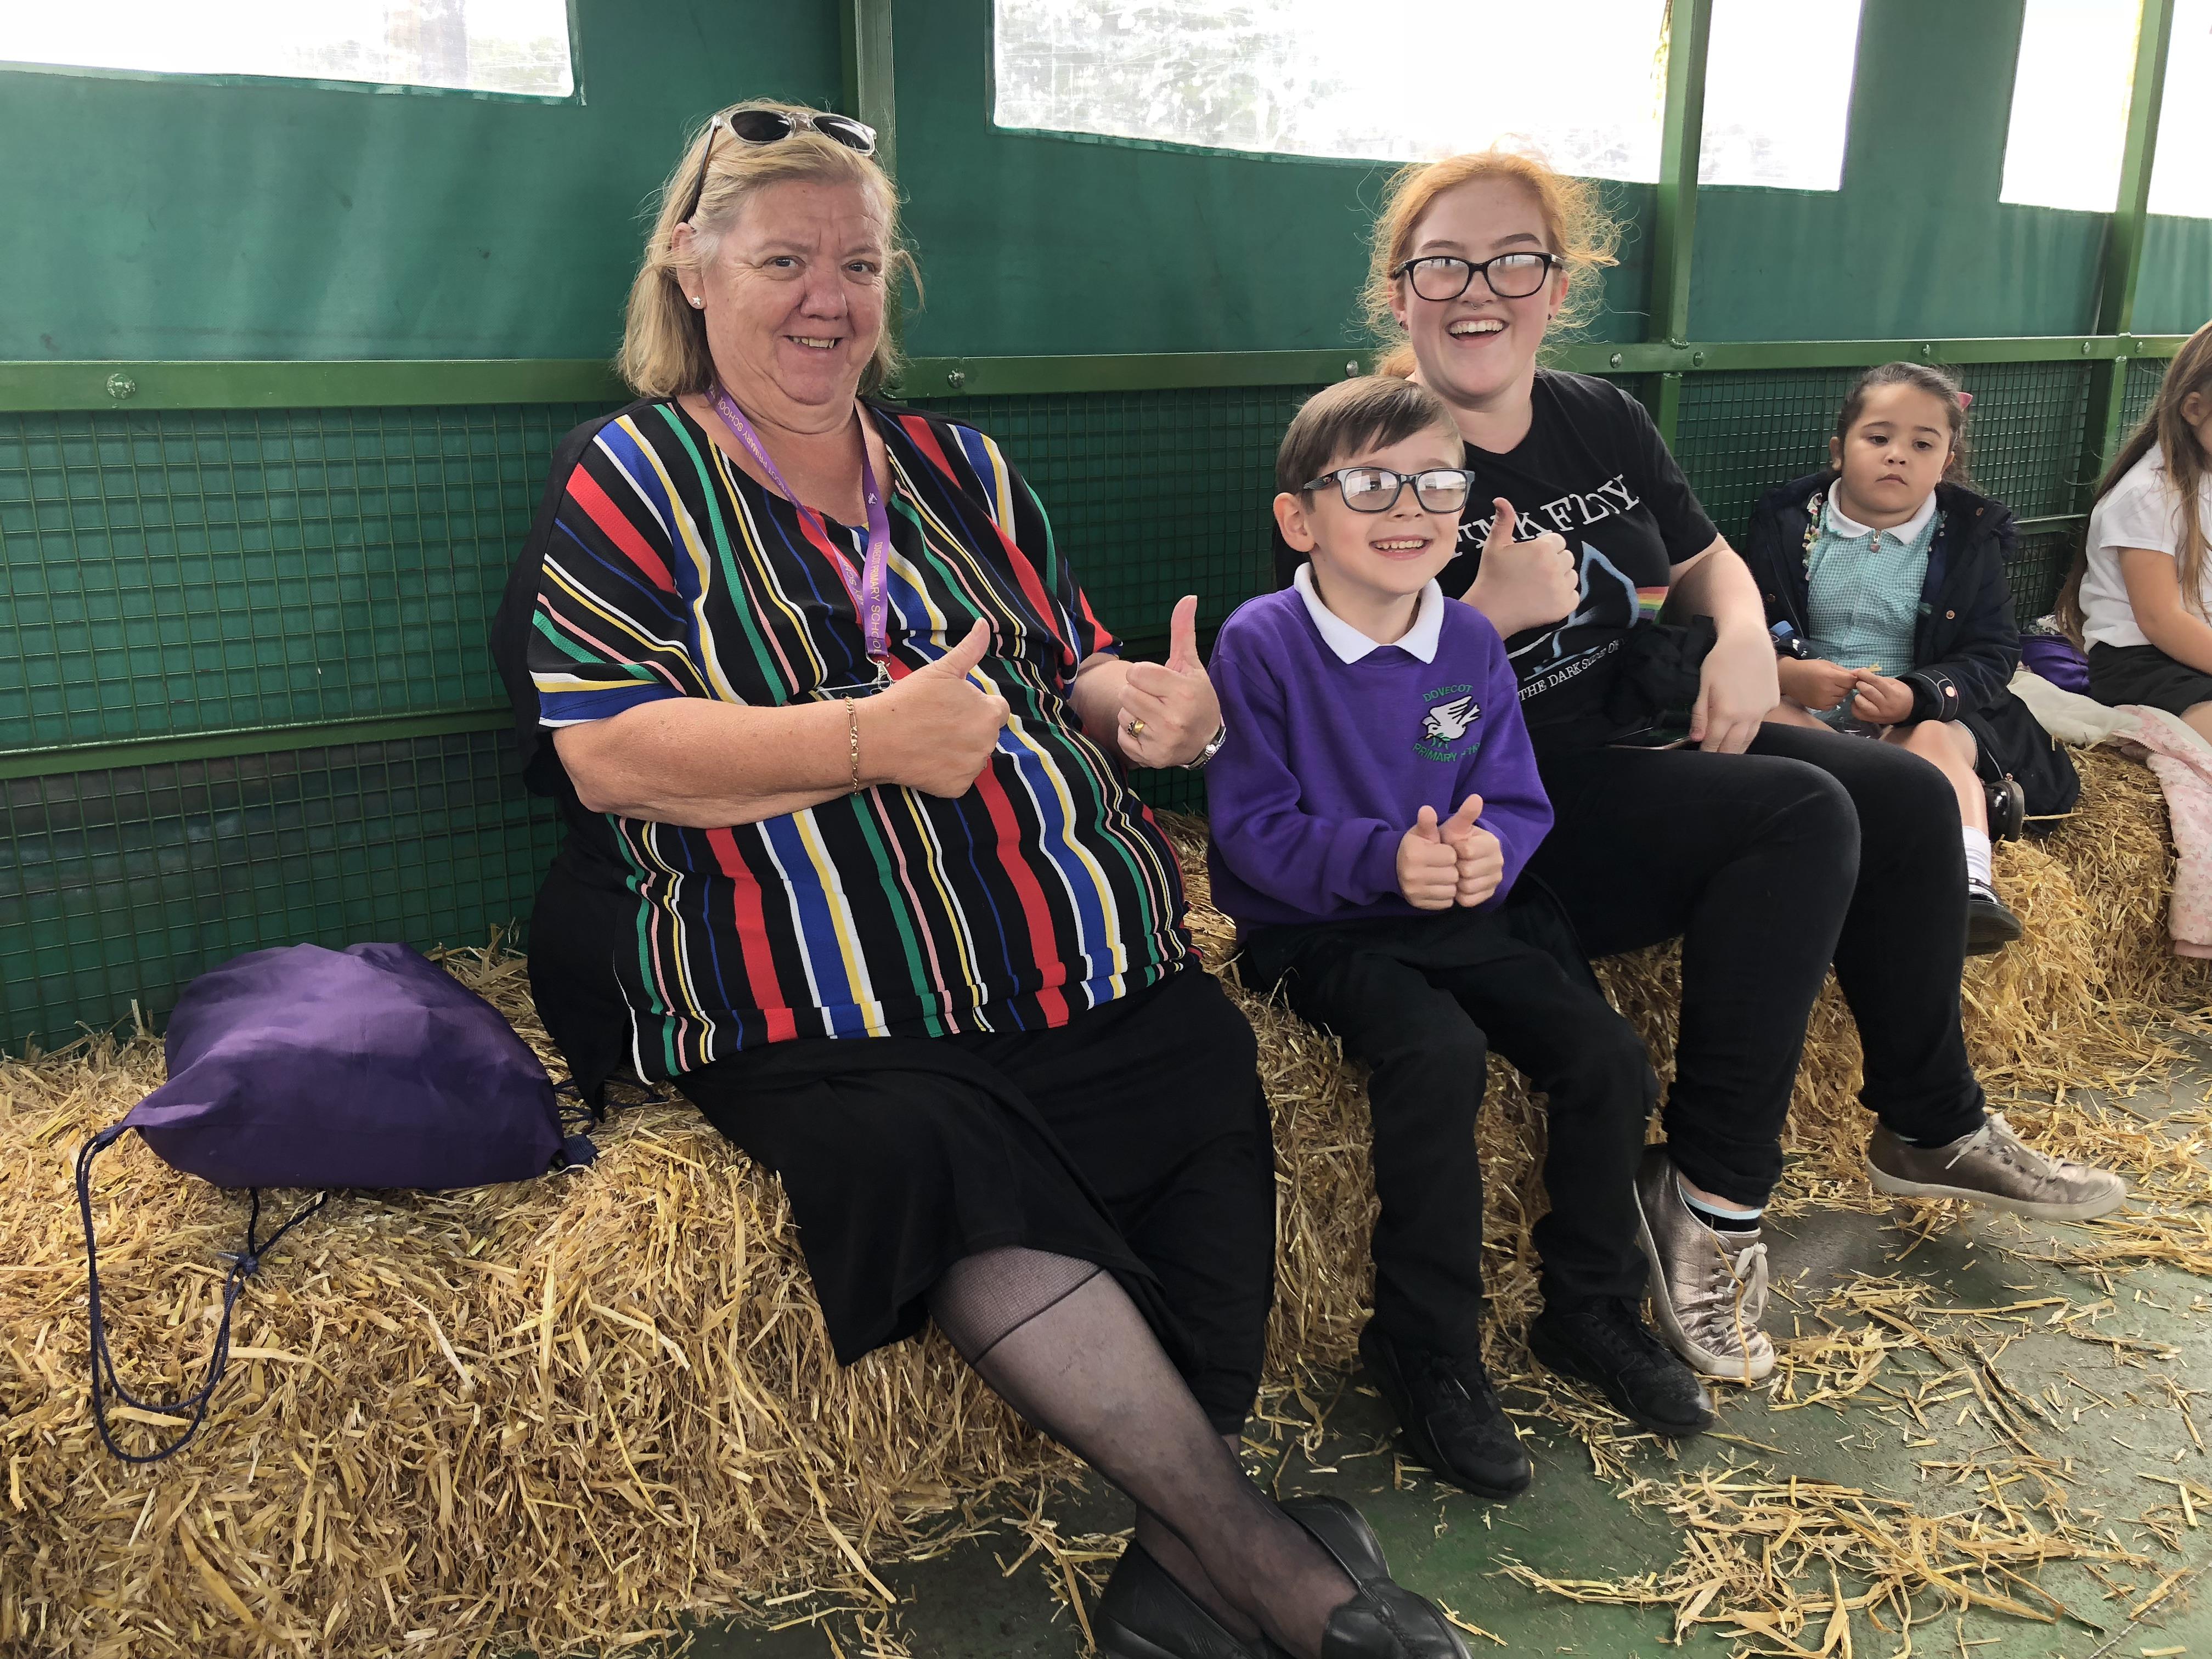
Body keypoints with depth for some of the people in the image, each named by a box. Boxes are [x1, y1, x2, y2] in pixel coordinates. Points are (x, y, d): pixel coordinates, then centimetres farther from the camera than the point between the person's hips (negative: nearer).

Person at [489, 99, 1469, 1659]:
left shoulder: (960, 470, 23)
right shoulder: (631, 479, 8)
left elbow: (1078, 670, 25)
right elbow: (606, 757, -5)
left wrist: (1146, 706, 0)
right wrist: (868, 739, -17)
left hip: (1095, 949, 5)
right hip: (830, 1000, -4)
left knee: (1213, 1104, -23)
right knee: (941, 1166, -31)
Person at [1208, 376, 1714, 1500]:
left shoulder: (1471, 644, 3)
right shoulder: (1260, 644, -12)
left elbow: (1519, 803, 6)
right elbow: (1250, 824, -14)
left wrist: (1489, 850, -18)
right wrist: (1383, 859, -28)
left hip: (1455, 918, 6)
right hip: (1316, 934, -5)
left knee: (1609, 1056, -10)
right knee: (1438, 1056, -31)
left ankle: (1591, 1312, 14)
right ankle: (1426, 1350, -11)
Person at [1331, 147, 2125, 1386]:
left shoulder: (1605, 423, 9)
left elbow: (1709, 560, 22)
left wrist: (1745, 633, -1)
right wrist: (1491, 613, -28)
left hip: (1648, 744, 8)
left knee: (1910, 797, -2)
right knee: (1803, 815, -24)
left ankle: (1934, 1128, 18)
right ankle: (1711, 1199, -14)